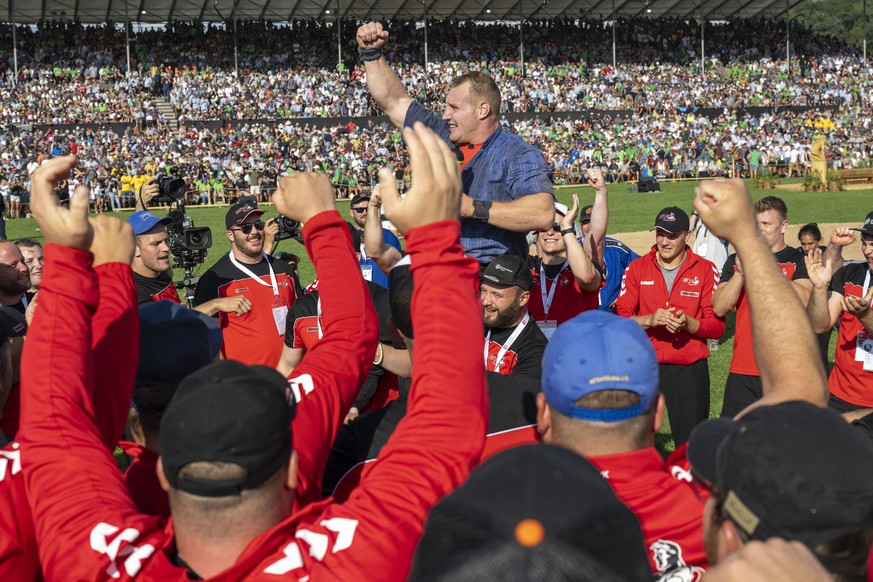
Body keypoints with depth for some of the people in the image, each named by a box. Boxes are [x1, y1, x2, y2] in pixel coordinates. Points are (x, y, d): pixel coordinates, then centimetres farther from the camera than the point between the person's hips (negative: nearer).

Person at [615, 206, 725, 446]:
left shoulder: (705, 270, 2)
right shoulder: (636, 268, 5)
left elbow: (717, 326, -1)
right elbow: (620, 318, 0)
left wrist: (688, 324, -20)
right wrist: (649, 320, -18)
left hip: (689, 369, -1)